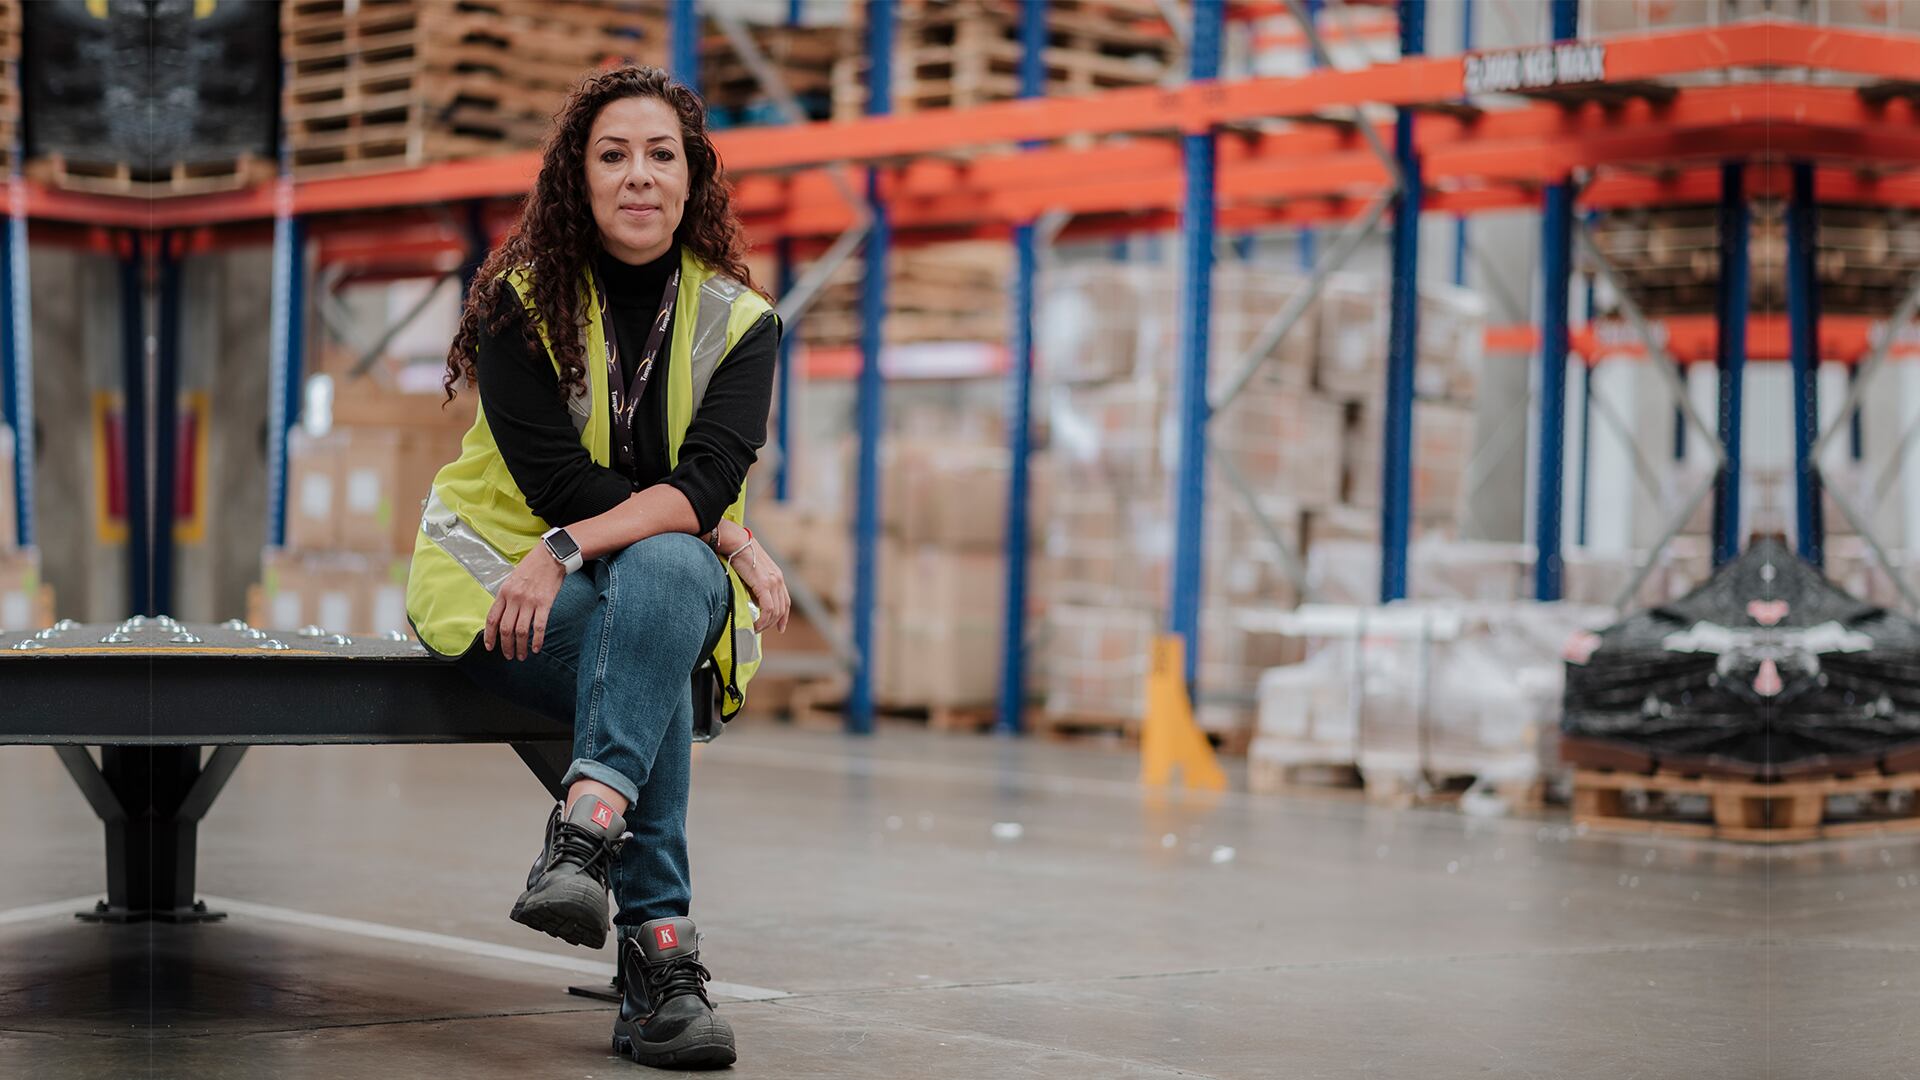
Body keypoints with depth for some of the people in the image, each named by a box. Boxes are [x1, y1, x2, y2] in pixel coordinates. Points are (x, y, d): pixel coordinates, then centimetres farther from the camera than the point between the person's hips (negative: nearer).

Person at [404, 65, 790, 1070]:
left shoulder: (739, 319, 0)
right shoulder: (519, 300, -4)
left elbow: (707, 483, -16)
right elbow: (555, 481, -14)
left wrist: (571, 548, -31)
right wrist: (736, 545, -18)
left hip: (674, 575, 2)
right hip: (499, 576, -1)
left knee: (664, 573, -37)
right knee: (654, 672, -34)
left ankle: (584, 834, -51)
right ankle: (659, 952, -39)